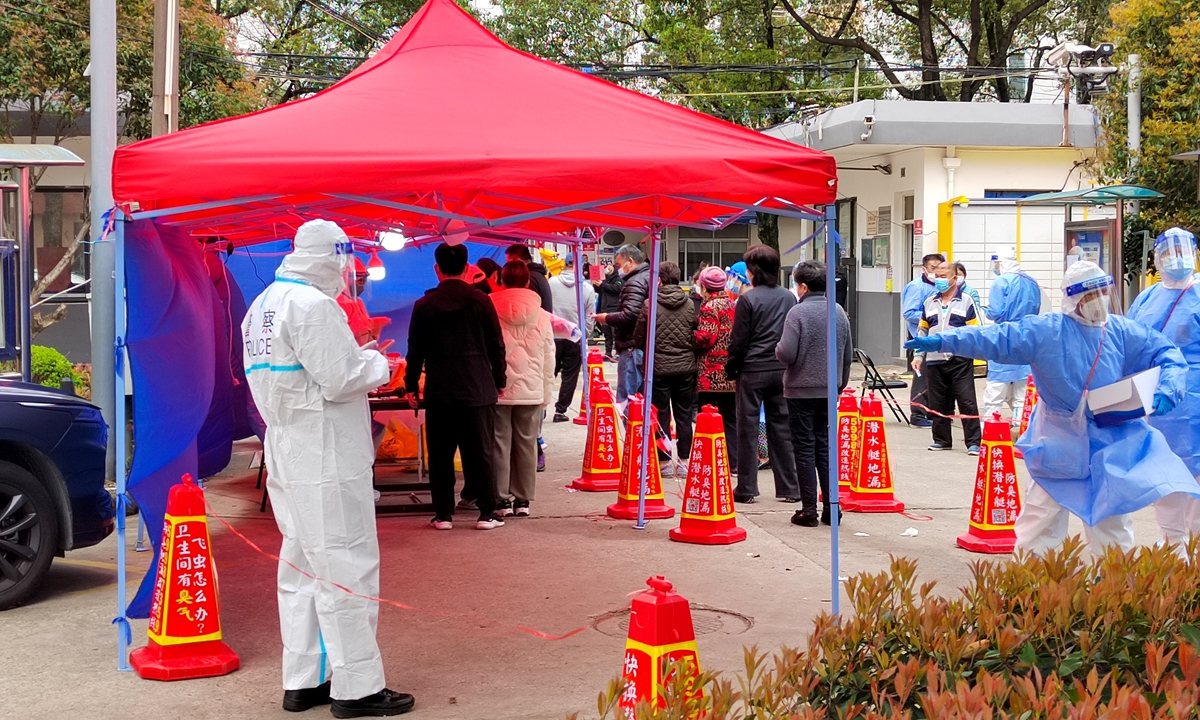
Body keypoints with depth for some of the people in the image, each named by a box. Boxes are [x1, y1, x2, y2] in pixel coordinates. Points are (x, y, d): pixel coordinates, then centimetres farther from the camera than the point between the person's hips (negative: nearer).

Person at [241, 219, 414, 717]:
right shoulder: (313, 305, -17)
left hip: (286, 453, 10)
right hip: (326, 459, -10)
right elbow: (340, 380, -20)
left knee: (301, 571, 15)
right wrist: (375, 362, -1)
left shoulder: (263, 305, 13)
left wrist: (356, 357, 13)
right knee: (346, 569, -3)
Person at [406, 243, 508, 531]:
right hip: (478, 390, 0)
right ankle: (487, 512, 6)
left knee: (440, 455, 7)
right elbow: (496, 345, 3)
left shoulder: (425, 305, -2)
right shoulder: (481, 301, -2)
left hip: (439, 391, 0)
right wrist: (499, 381, 14)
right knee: (482, 453, 5)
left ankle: (443, 514, 8)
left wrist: (411, 385, 12)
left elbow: (416, 349, 2)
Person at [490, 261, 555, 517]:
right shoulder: (541, 316, 0)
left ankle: (502, 499, 6)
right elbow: (549, 359, 5)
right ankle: (523, 499, 13)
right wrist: (546, 393, 13)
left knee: (500, 445, 5)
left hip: (497, 390, -1)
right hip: (531, 391, 2)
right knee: (527, 445, 9)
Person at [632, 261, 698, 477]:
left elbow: (639, 338, -4)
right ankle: (684, 462, 13)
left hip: (659, 368, -3)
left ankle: (665, 463, 7)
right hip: (685, 367, 3)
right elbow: (697, 336, 1)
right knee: (684, 416, 10)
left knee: (662, 416, 5)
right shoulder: (690, 304, -1)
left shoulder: (650, 305, -9)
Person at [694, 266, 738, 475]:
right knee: (730, 418, 11)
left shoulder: (710, 308, -9)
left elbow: (705, 338, -16)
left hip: (712, 373, -7)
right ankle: (733, 464, 13)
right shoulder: (731, 304, 13)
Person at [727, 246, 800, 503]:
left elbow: (739, 340, -8)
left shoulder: (748, 299, -9)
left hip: (753, 371, -4)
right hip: (781, 370, 4)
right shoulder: (789, 298, 5)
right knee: (782, 427, 9)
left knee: (748, 428, 3)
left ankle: (746, 489, 6)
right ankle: (789, 488, 10)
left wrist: (731, 368, 4)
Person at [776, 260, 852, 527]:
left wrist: (777, 348, 1)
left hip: (801, 390, -5)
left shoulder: (798, 312, -14)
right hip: (829, 389, 5)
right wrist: (840, 383, 22)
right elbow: (848, 354, 10)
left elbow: (786, 353, -21)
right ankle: (831, 508, 13)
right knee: (824, 445, 13)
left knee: (804, 449, 2)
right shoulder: (839, 312, 5)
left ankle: (809, 510, 3)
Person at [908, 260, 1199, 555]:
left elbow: (1167, 354, 4)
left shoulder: (1123, 332, -1)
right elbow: (996, 338, -16)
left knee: (1112, 513, 9)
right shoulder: (1045, 331, -11)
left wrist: (1168, 388, -17)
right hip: (1060, 441, -2)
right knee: (1044, 508, 3)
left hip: (1110, 441, 3)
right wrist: (943, 341, -25)